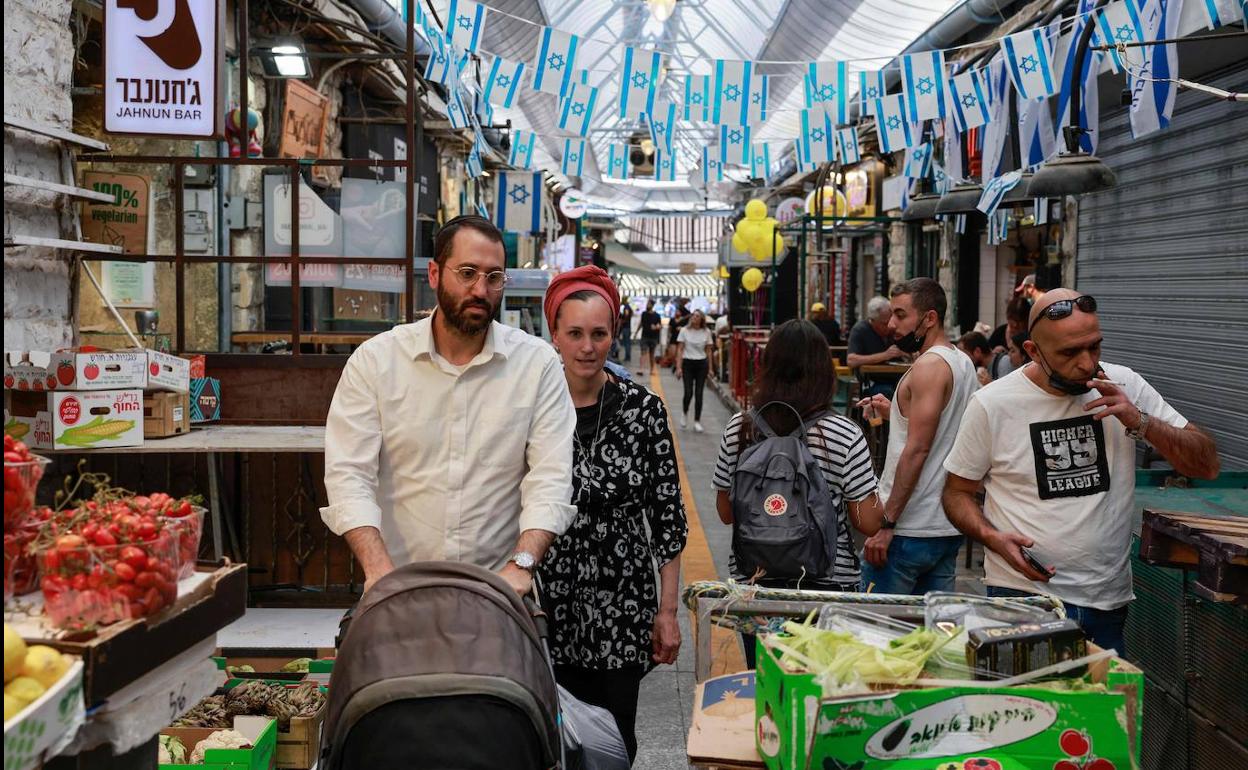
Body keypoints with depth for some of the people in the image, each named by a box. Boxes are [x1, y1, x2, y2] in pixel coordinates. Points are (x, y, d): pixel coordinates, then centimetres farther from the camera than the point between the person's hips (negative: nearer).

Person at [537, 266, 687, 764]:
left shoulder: (643, 410, -5)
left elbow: (668, 518, 0)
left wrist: (668, 611, -1)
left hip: (622, 608, 0)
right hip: (547, 608, 0)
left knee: (614, 741, 8)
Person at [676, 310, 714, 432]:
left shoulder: (706, 332, 2)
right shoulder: (684, 331, -2)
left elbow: (709, 351, 8)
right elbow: (680, 349, -2)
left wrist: (710, 368, 4)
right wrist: (678, 367, -8)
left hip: (702, 364, 1)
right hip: (688, 363, -1)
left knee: (699, 394, 0)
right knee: (688, 393, -8)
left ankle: (697, 422, 8)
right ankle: (684, 412, 23)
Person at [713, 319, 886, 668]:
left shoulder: (738, 428, -5)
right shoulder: (845, 435, -12)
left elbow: (725, 512, 4)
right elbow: (869, 522, -9)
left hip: (754, 579, 2)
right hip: (829, 581, -2)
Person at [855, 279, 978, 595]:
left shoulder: (929, 366, -14)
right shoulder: (963, 363, 14)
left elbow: (918, 449, -21)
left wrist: (885, 524, -20)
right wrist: (895, 414, 18)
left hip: (909, 531, -9)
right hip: (949, 529, 10)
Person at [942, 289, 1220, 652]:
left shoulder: (1123, 386, 0)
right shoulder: (992, 404, -7)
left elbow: (1207, 465, 0)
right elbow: (957, 492, 4)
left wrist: (1140, 422, -16)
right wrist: (994, 538, -16)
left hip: (1109, 603, 3)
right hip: (1022, 594, -2)